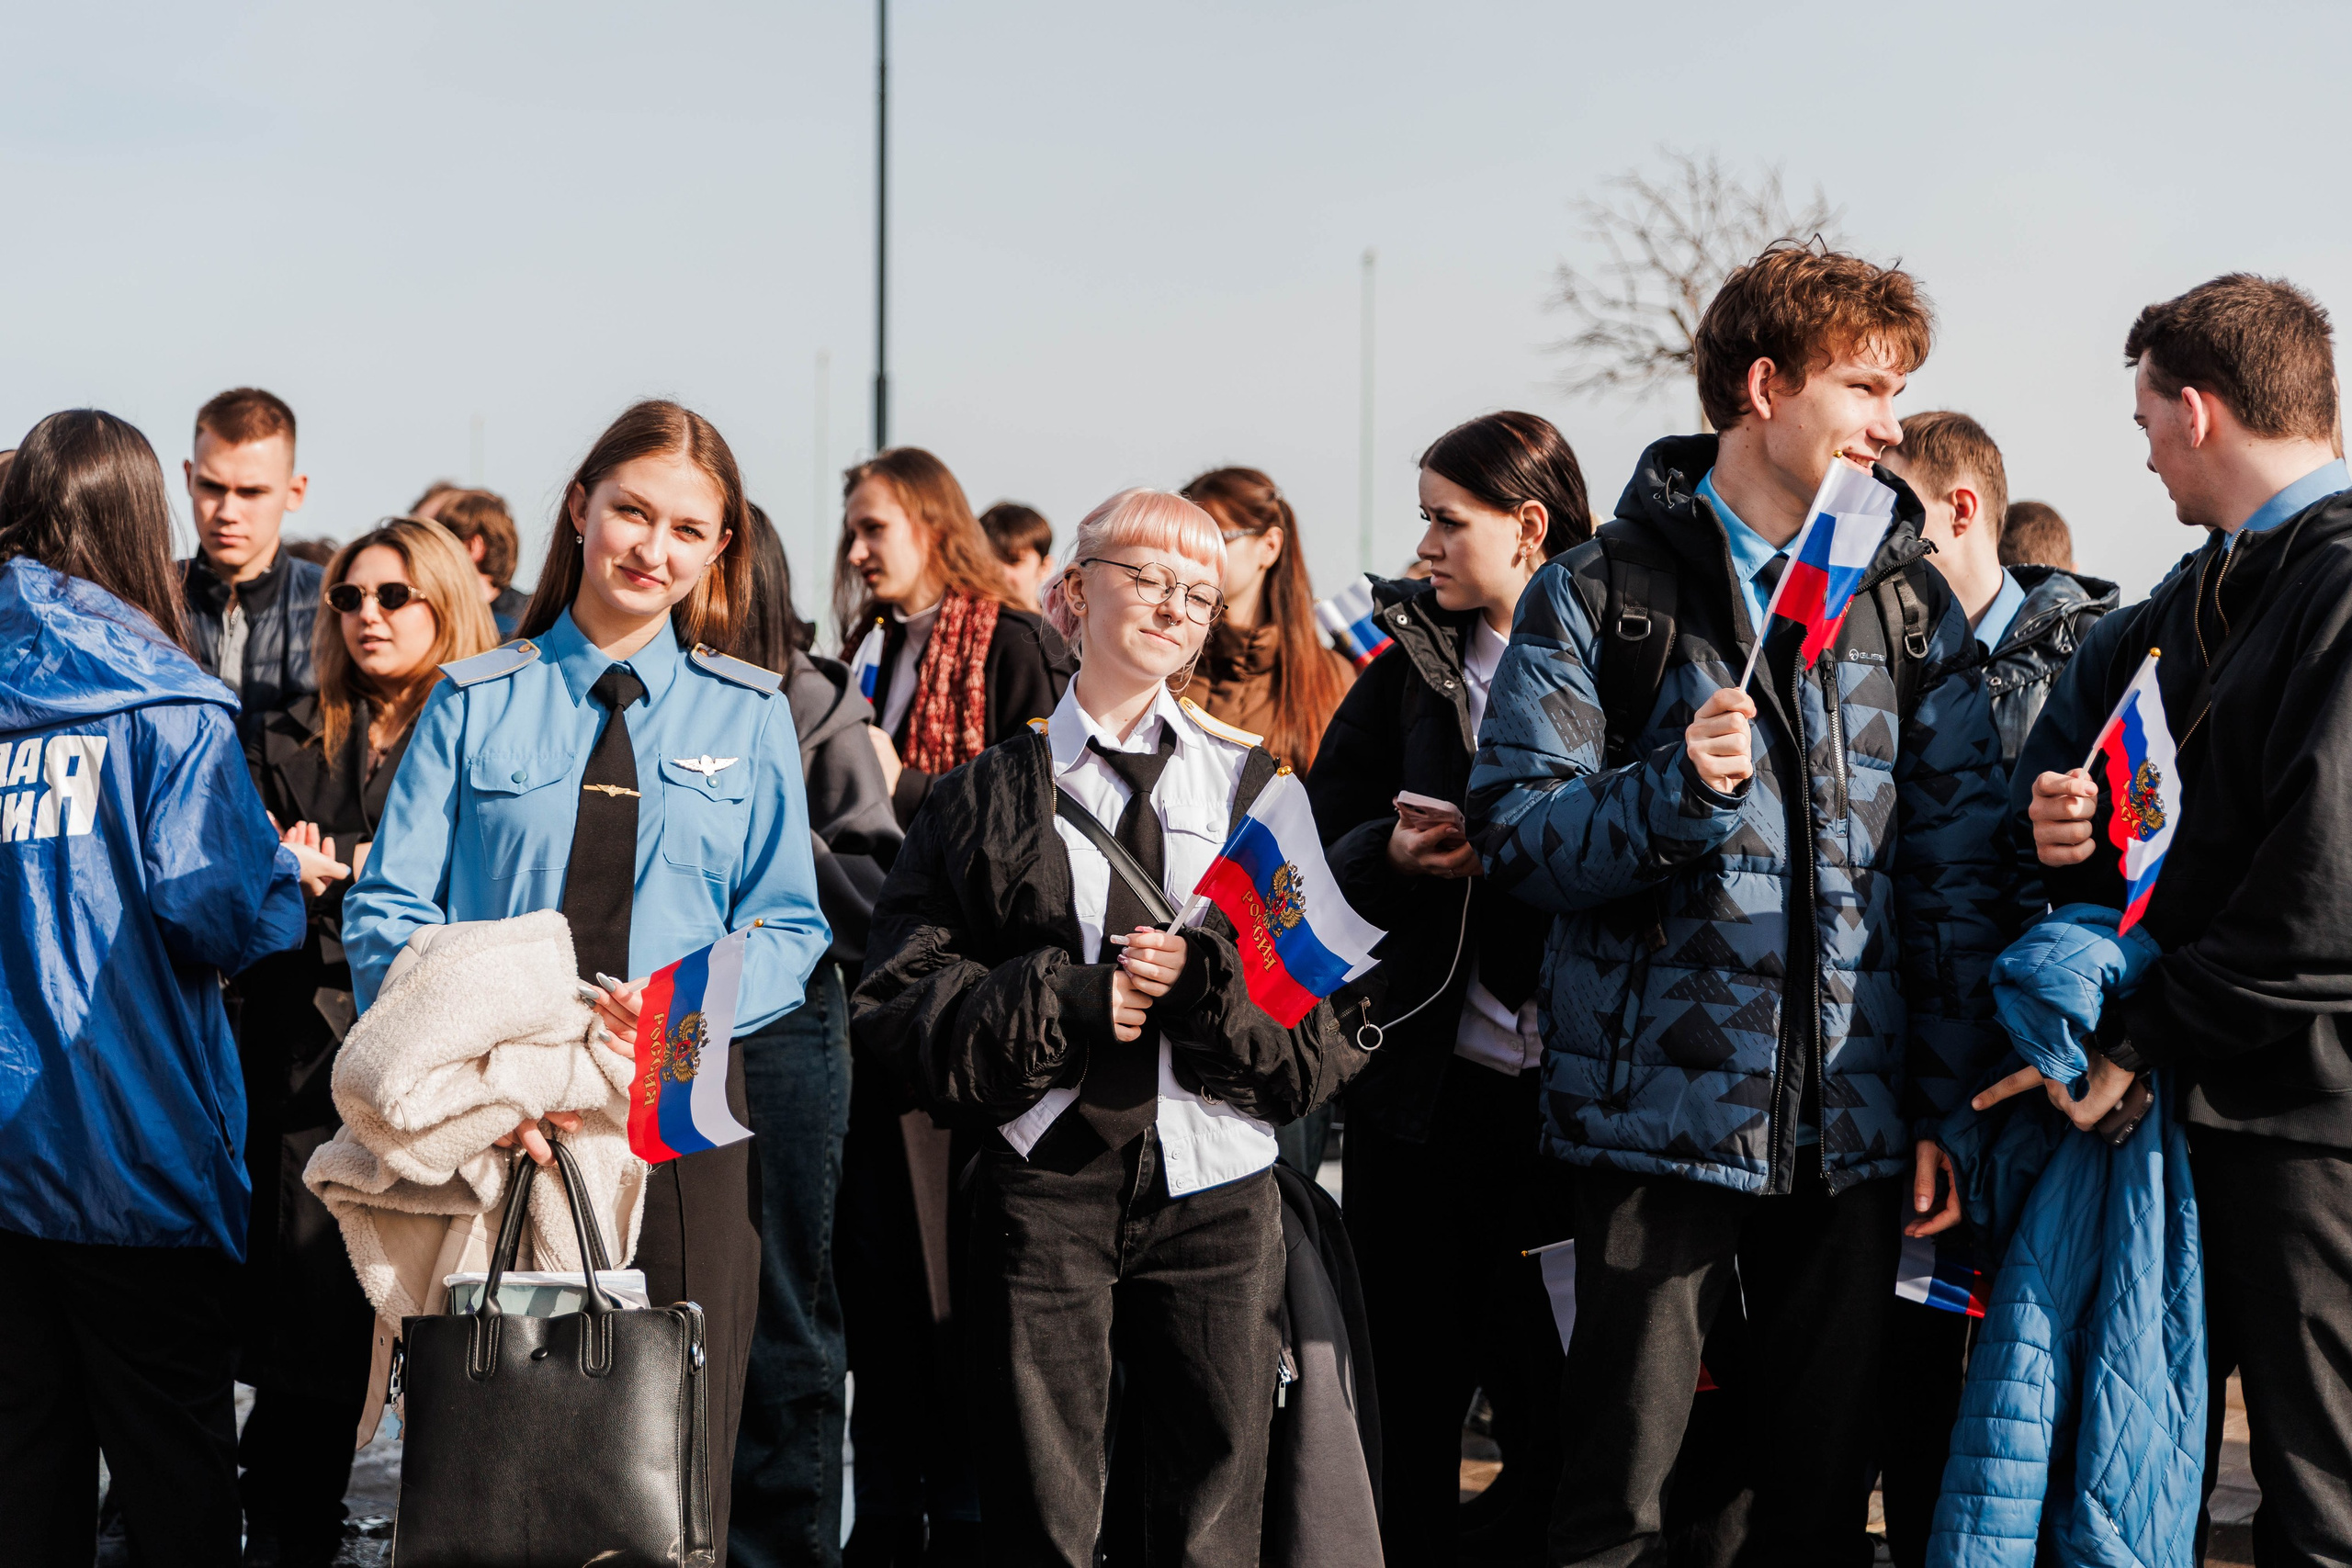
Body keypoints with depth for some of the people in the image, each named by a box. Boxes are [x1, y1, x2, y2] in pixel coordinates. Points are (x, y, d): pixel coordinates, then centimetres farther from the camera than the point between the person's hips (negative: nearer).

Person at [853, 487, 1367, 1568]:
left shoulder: (1258, 785, 11)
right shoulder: (989, 793, 9)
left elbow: (1334, 991, 4)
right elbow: (900, 993, 1)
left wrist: (1204, 978, -14)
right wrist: (1063, 1000, -12)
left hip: (1216, 1190, 1)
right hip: (1042, 1181, -1)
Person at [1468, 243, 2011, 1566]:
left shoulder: (1912, 603, 9)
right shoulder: (1601, 593, 0)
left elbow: (1959, 866, 9)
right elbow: (1517, 832, -4)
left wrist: (1951, 1105, 3)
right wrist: (1672, 790, -22)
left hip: (1855, 1123, 3)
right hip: (1661, 1110, -3)